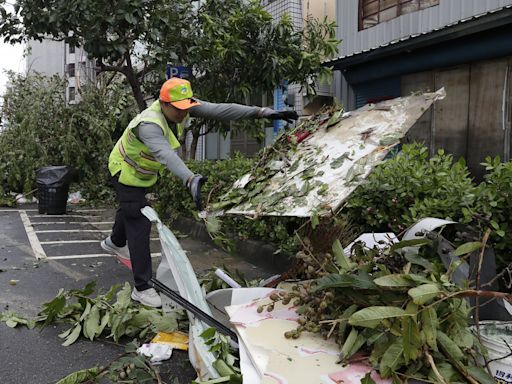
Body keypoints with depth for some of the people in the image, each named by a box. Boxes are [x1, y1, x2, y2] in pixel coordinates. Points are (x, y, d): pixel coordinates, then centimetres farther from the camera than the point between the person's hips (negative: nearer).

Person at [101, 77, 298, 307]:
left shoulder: (180, 107, -19)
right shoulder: (149, 124, -40)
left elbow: (219, 110, -28)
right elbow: (166, 154, -59)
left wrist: (263, 112, -36)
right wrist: (191, 180, -77)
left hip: (142, 172, 8)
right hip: (125, 171, -8)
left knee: (131, 209, 30)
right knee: (139, 225, -13)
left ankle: (115, 243, 60)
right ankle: (141, 288, -6)